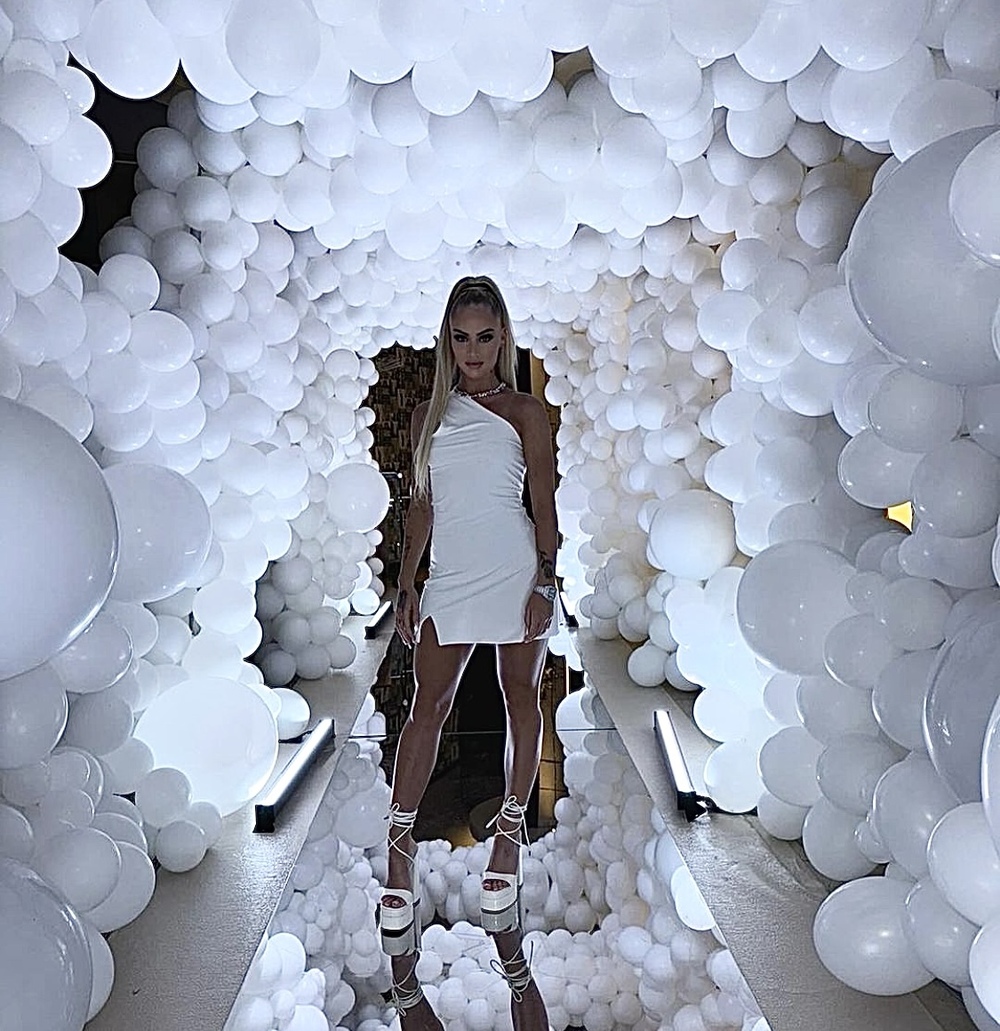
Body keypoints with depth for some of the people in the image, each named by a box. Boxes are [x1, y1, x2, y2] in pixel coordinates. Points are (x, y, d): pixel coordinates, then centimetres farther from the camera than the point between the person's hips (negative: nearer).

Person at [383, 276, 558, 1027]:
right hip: (450, 580, 2)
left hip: (516, 574, -2)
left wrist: (545, 583, -9)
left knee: (522, 698, 7)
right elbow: (421, 506, 13)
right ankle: (401, 837, 8)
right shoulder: (429, 414, 13)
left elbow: (544, 503, -1)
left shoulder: (524, 411, 2)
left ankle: (512, 824, 23)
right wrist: (407, 584, 9)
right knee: (429, 704, 0)